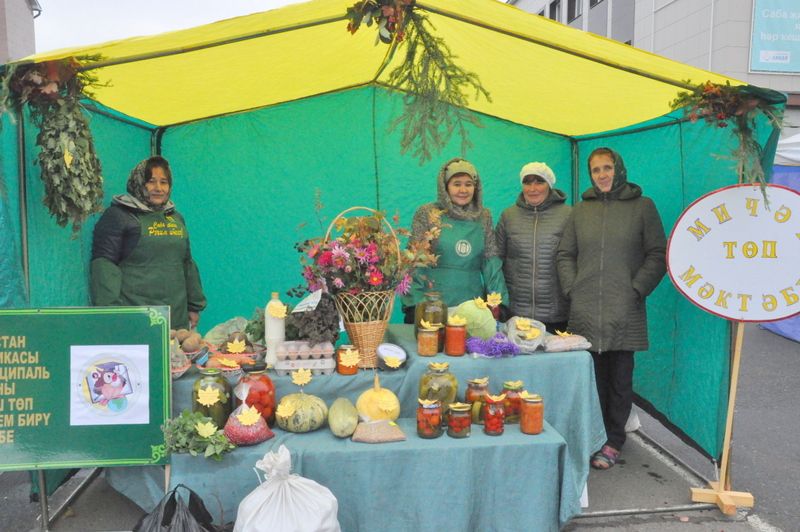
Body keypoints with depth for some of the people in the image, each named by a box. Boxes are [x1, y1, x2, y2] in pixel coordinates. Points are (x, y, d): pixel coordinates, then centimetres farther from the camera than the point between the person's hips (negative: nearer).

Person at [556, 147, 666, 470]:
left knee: (620, 378, 4)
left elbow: (657, 255, 2)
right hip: (585, 311, 2)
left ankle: (613, 442, 17)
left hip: (624, 311, -2)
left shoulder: (642, 207, 5)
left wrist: (636, 290, -7)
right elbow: (565, 254, 14)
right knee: (591, 377, 4)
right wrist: (572, 290, 2)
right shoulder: (581, 210, 13)